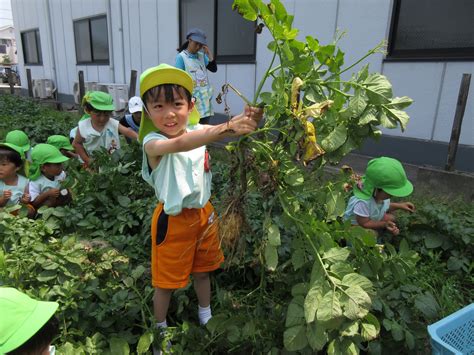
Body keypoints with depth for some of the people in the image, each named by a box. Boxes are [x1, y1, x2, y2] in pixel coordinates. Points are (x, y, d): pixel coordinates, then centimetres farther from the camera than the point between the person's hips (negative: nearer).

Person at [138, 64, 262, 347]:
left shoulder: (197, 131, -5)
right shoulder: (153, 142, -24)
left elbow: (236, 129, -15)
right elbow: (180, 144, -46)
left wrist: (250, 119, -39)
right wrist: (227, 128, -58)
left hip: (204, 213, 5)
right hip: (174, 220, -5)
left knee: (202, 270, 25)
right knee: (167, 281, 14)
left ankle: (206, 317, 50)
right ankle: (161, 329, 41)